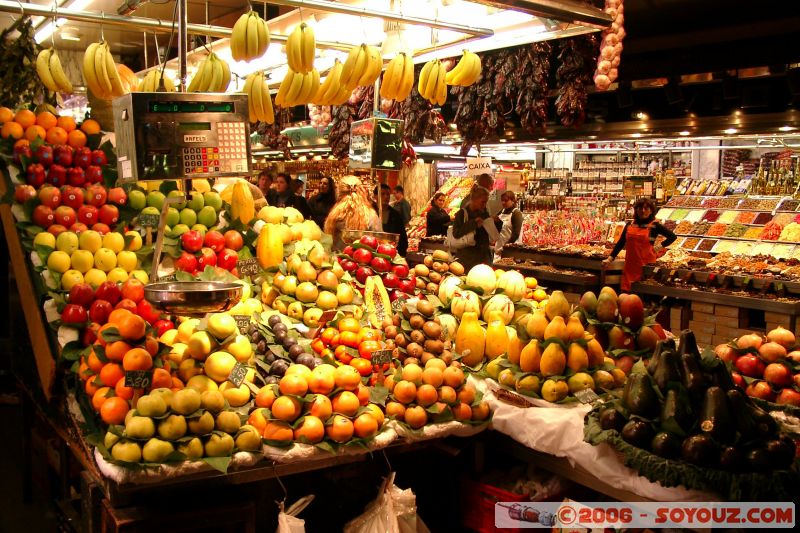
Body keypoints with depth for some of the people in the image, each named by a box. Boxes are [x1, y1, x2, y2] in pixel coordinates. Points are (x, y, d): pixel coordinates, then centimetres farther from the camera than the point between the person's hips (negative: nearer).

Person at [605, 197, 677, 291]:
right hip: (630, 264, 4)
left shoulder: (654, 225, 0)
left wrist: (659, 246, -4)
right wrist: (610, 258, 9)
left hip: (646, 263, -3)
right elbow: (621, 243, 14)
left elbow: (672, 237, 2)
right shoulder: (630, 225, 10)